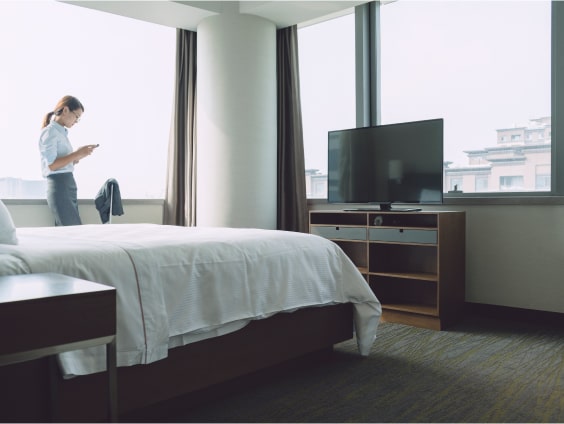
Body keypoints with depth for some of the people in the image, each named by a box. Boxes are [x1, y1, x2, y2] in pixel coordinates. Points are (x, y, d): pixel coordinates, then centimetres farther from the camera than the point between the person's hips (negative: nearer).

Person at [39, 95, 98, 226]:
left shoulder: (62, 132, 17)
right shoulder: (50, 132, -8)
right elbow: (52, 165, -16)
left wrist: (79, 156, 6)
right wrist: (77, 153, -15)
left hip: (68, 185, 9)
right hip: (59, 187, -9)